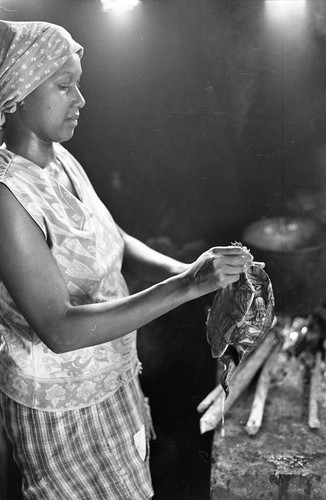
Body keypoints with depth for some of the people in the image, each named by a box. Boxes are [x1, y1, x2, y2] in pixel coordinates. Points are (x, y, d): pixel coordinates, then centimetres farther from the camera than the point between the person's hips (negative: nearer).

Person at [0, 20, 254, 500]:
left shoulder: (61, 160, -4)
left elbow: (117, 242, 6)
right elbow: (60, 329, -32)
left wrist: (182, 269, -14)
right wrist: (186, 287, -35)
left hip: (109, 378, 7)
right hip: (61, 406, -7)